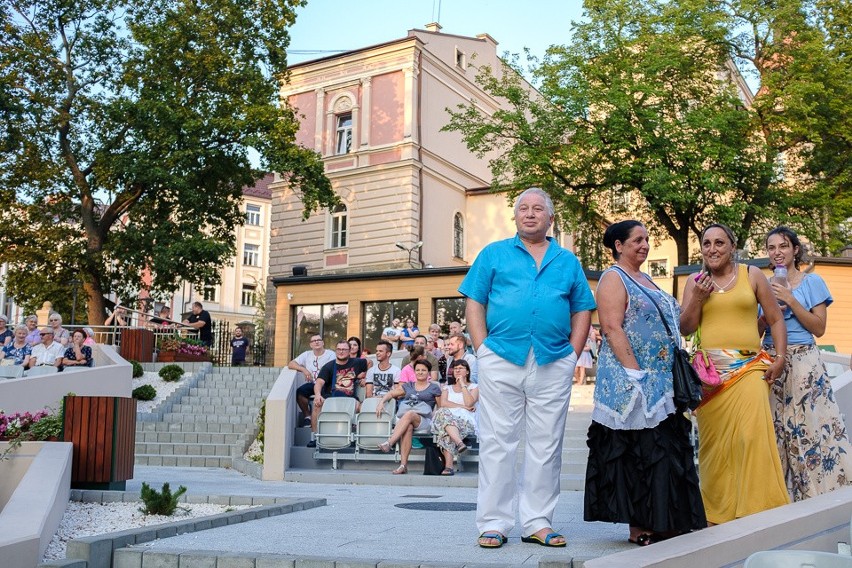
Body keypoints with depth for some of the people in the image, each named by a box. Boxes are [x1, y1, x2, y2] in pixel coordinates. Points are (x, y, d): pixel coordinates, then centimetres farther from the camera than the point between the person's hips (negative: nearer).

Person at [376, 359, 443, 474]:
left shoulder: (434, 388, 16)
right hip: (405, 420, 2)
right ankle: (403, 465, -45)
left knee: (409, 414, -37)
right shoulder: (408, 386, 27)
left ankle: (389, 443, -49)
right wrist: (381, 402, 8)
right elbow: (391, 394, 27)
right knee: (408, 427, -37)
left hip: (424, 422, -2)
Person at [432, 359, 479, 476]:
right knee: (444, 413, -40)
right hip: (449, 416, 2)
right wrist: (462, 406, -4)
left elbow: (469, 403, -4)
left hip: (466, 420, -2)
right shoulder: (447, 388, 29)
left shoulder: (473, 387, 20)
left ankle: (448, 466, -52)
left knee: (447, 431, -39)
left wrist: (463, 384, 2)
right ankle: (460, 443, -59)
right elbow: (443, 403, 6)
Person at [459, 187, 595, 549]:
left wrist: (573, 353, 2)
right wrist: (483, 349, -5)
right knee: (497, 442, 0)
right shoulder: (494, 254, 11)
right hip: (502, 359, -2)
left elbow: (582, 311, 14)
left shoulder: (568, 261, 15)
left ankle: (538, 522, 15)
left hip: (554, 363, 2)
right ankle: (494, 522, 7)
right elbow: (474, 303, 5)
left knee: (546, 445, 6)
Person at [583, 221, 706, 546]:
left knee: (666, 451, 8)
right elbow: (612, 329, -16)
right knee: (639, 452, -5)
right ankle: (639, 527, 2)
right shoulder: (613, 278, -6)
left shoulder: (645, 280, 20)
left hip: (660, 383, 9)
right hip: (632, 382, -9)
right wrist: (636, 373, -22)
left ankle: (660, 524, 15)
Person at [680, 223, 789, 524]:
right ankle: (717, 513, 11)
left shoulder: (752, 274, 9)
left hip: (748, 368, -1)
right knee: (714, 441, 2)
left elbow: (776, 319, 10)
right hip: (710, 372, 1)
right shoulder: (695, 281, 12)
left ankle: (757, 508, -7)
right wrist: (698, 299, -4)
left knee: (752, 434, -16)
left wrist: (779, 357, -1)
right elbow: (685, 329, 10)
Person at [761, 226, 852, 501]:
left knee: (808, 427, -7)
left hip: (803, 363, -3)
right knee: (775, 429, 1)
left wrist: (790, 300, -11)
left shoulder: (812, 282, 4)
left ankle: (815, 490, 3)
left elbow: (819, 328, -4)